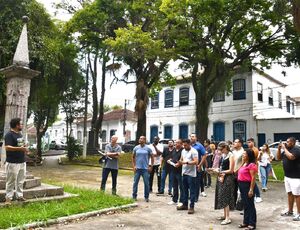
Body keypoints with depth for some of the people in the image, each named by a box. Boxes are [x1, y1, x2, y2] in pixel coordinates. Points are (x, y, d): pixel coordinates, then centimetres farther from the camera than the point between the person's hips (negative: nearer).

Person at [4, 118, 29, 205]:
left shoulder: (20, 134, 14)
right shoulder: (9, 135, -13)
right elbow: (7, 147, -23)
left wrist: (25, 149, 7)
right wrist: (20, 148, -28)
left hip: (22, 162, 8)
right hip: (13, 163, -8)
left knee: (20, 181, 13)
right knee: (11, 181, -1)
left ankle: (19, 195, 23)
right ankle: (8, 198, 8)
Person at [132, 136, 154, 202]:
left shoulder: (148, 148, -1)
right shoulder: (136, 148, 4)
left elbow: (152, 157, 5)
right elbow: (133, 157, 11)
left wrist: (151, 166, -1)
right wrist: (133, 166, 2)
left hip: (145, 168, -1)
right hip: (137, 168, 2)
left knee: (146, 183, 1)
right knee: (135, 182, 3)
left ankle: (146, 197, 14)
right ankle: (134, 196, 15)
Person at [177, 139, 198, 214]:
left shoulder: (193, 151, -11)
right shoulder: (183, 151, 13)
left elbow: (196, 162, -19)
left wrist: (186, 162, -27)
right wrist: (180, 161, -3)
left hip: (191, 174, -8)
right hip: (184, 173, 8)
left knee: (192, 191, -1)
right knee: (185, 190, 15)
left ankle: (191, 207, 3)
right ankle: (185, 205, 26)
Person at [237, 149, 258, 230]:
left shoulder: (251, 165, -15)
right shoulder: (244, 164, 13)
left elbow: (253, 178, -18)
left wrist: (251, 190, -20)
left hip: (248, 185, -9)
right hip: (242, 185, 9)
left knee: (250, 205, 0)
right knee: (245, 204, 16)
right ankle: (246, 222, 26)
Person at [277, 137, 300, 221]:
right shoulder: (286, 149, 11)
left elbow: (291, 157, -31)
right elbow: (278, 158, 16)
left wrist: (284, 148, -20)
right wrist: (279, 149, 2)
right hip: (287, 176, 9)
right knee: (289, 193, 15)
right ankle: (290, 211, 24)